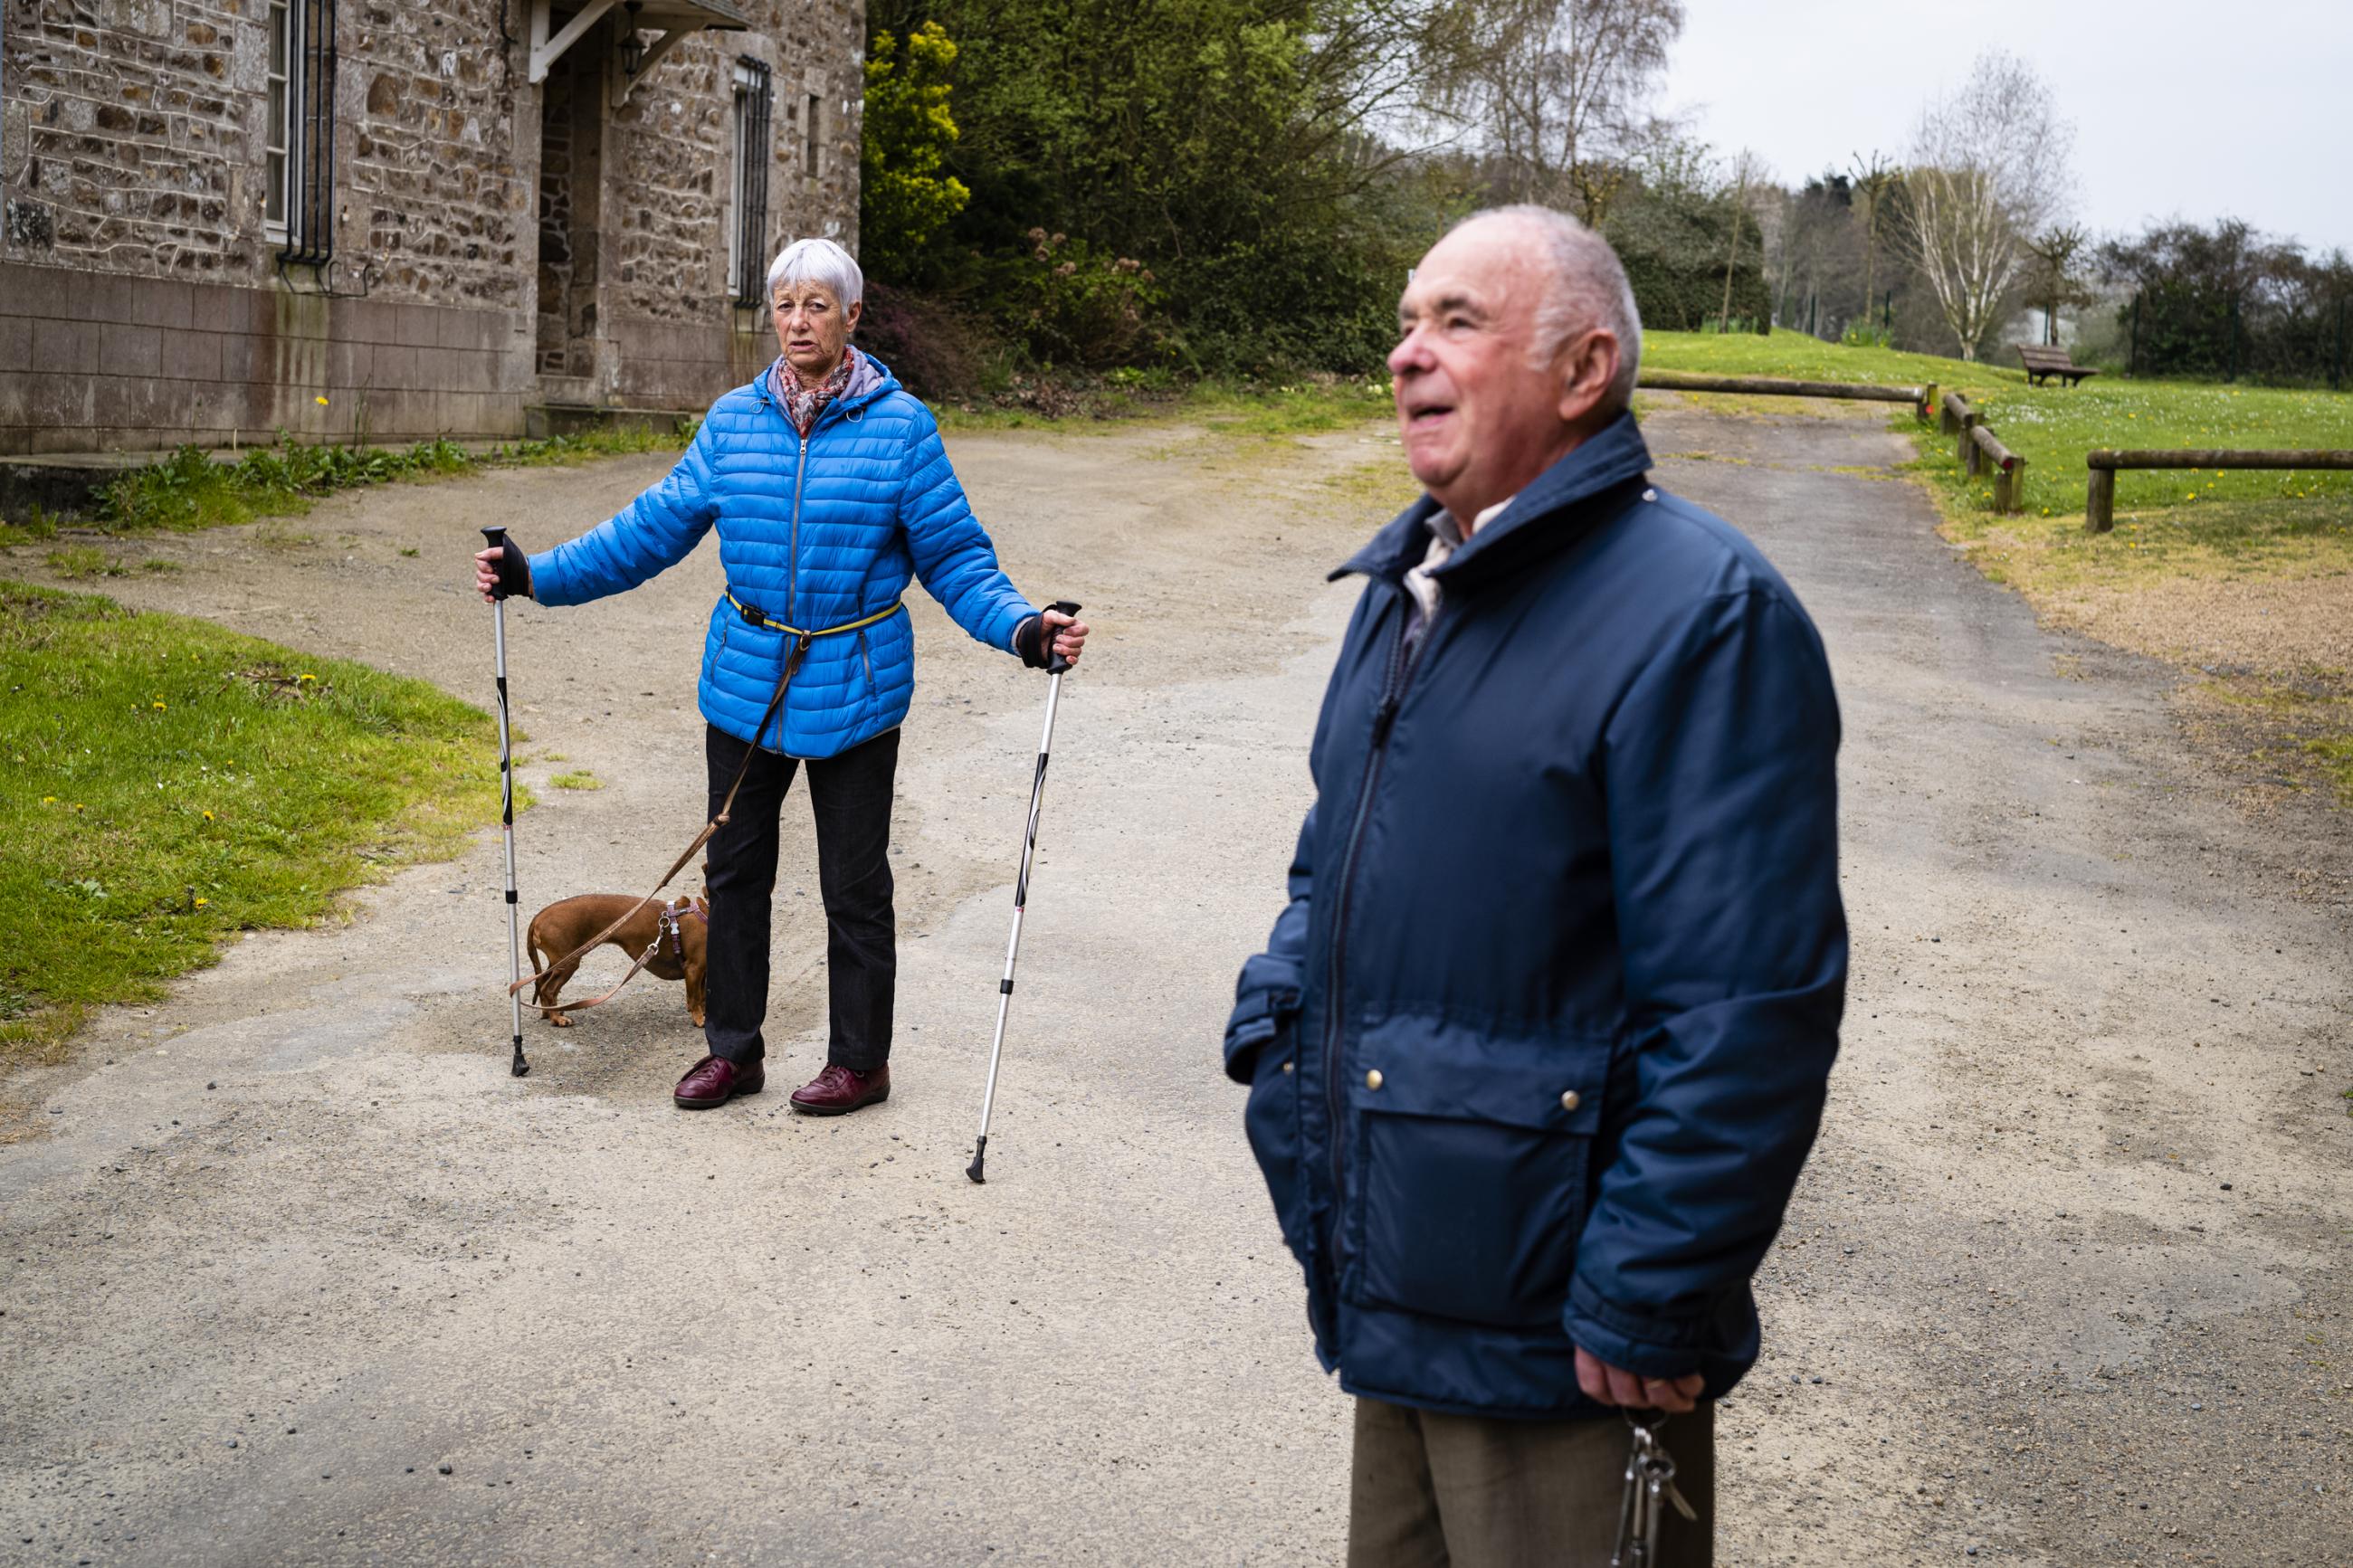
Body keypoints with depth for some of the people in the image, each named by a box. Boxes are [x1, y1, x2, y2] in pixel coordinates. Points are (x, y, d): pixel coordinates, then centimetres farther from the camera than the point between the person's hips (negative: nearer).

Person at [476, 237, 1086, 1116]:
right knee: (734, 870, 13)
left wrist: (1024, 629, -21)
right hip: (745, 682, 4)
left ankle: (860, 1060, 24)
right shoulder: (734, 420, 2)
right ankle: (734, 1049, 29)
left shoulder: (900, 425, -7)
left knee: (854, 885, 7)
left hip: (853, 691, -4)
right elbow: (655, 527, 7)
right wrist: (537, 576, 3)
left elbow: (952, 555, -5)